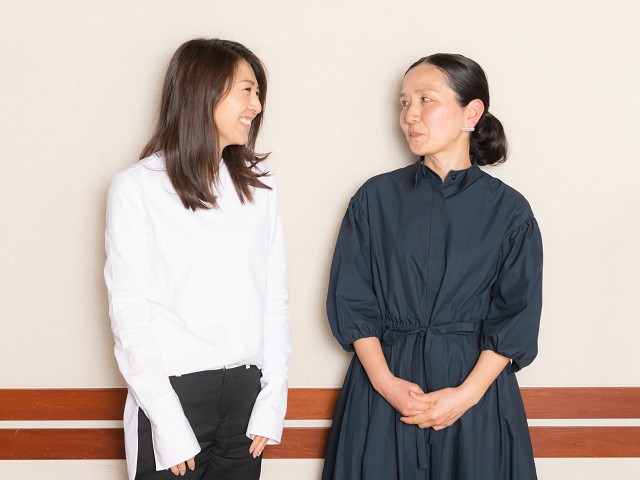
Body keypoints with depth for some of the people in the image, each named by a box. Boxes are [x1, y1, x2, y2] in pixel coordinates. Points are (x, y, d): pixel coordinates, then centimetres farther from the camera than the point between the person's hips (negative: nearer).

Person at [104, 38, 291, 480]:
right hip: (175, 392, -3)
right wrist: (169, 426, -12)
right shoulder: (137, 187, -4)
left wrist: (272, 403, -1)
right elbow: (129, 312, -7)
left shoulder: (258, 186, 7)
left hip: (246, 391, 3)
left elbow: (275, 297, 6)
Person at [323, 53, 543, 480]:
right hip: (383, 382, 1)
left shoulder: (510, 211, -2)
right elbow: (350, 300, 0)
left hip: (475, 384, 0)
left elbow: (517, 318, -3)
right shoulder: (377, 198, 1)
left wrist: (467, 393, -13)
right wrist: (385, 381, -11)